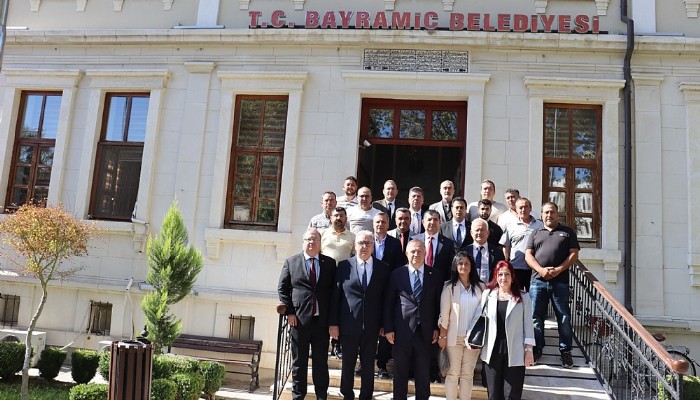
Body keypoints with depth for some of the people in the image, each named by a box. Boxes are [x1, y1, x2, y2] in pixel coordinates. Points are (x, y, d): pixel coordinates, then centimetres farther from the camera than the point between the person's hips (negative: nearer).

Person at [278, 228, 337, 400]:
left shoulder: (330, 263, 6)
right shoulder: (291, 262, 4)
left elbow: (334, 290, 6)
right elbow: (282, 289, 3)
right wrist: (289, 312, -5)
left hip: (322, 321, 1)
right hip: (299, 320, -1)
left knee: (321, 363, 10)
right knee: (299, 362, 10)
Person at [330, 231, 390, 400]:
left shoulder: (383, 268, 1)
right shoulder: (344, 266, -2)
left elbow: (385, 298, 4)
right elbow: (335, 296, -1)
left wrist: (384, 324, 2)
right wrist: (333, 323, -4)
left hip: (372, 327, 1)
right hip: (348, 325, 0)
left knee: (368, 366, 11)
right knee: (348, 364, 12)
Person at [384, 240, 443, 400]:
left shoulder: (434, 275, 2)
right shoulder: (397, 274, -1)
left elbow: (438, 303, 6)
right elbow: (388, 303, 0)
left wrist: (437, 327, 2)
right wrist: (388, 328, -4)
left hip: (425, 331, 1)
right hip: (402, 330, -1)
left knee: (423, 372, 11)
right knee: (400, 371, 11)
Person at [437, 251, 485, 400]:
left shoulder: (480, 287, 3)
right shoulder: (449, 286, -2)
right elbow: (444, 313, -3)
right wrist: (442, 336, -5)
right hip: (454, 336, -2)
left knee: (468, 374, 8)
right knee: (453, 373, 4)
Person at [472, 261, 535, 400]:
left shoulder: (523, 297, 1)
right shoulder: (488, 294, 5)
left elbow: (528, 323, 0)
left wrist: (529, 349, -3)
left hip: (515, 353, -2)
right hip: (493, 351, 2)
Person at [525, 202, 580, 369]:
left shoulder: (567, 232, 12)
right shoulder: (535, 234, 17)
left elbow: (574, 254, 3)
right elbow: (528, 255, 7)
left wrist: (559, 269, -11)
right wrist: (541, 270, -10)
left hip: (560, 281, -2)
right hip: (538, 280, 2)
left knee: (564, 317, 2)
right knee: (536, 316, 4)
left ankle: (565, 351, 13)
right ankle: (537, 349, 15)